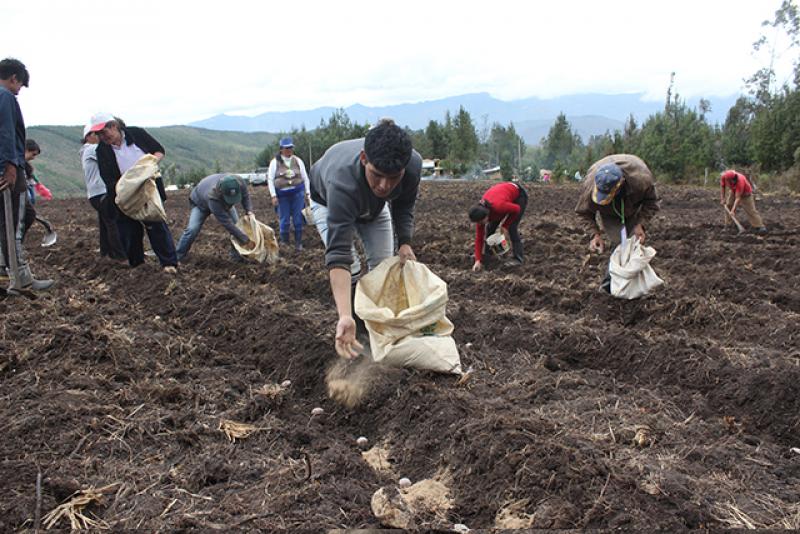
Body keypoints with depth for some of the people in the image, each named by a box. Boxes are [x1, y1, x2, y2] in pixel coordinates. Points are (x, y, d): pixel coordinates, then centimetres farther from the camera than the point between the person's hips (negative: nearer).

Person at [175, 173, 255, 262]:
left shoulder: (240, 183, -38)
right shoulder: (213, 198, -50)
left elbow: (245, 196, -11)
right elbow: (227, 223, -46)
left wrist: (249, 210, -30)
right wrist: (246, 240, -45)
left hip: (223, 202, 5)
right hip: (201, 202, -5)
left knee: (236, 224, -11)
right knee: (192, 229, -19)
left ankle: (237, 254, 3)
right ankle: (178, 256, -2)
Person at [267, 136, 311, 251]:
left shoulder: (298, 161, 8)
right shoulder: (275, 162, 2)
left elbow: (305, 178, 12)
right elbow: (270, 179, 0)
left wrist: (307, 193, 7)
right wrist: (273, 196, -7)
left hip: (298, 192, 1)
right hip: (282, 194, -1)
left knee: (298, 219, 0)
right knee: (284, 220, 2)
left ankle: (298, 243, 11)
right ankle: (284, 243, 15)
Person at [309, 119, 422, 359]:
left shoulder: (413, 164, -36)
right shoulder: (342, 181, -50)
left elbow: (403, 207, -11)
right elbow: (338, 255, -54)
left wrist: (404, 242, -27)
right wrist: (345, 318, -62)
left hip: (374, 205, 4)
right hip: (328, 201, -4)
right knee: (350, 269, -18)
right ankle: (354, 324, 4)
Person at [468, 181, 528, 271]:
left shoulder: (498, 206, -42)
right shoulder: (480, 212, -22)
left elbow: (516, 209, -23)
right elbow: (479, 237, -16)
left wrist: (505, 226, -17)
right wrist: (478, 260, -21)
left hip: (519, 195, -6)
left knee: (511, 228, -18)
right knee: (490, 227, 1)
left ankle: (518, 259, -13)